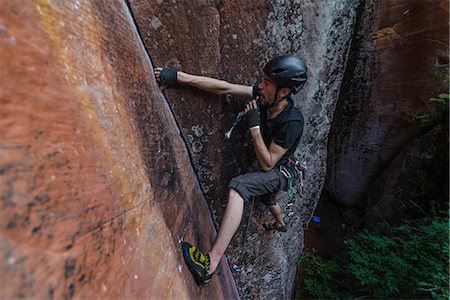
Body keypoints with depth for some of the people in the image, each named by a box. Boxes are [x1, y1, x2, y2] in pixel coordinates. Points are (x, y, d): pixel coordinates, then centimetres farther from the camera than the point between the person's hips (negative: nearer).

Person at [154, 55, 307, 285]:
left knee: (238, 186, -34)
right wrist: (179, 77, -27)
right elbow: (224, 87, -22)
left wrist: (254, 126, -35)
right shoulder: (264, 96, -17)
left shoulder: (292, 122, -34)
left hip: (280, 171, -8)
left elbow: (267, 164, -30)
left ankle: (211, 263, -38)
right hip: (269, 170, 8)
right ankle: (280, 224, 70)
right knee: (267, 199, 35)